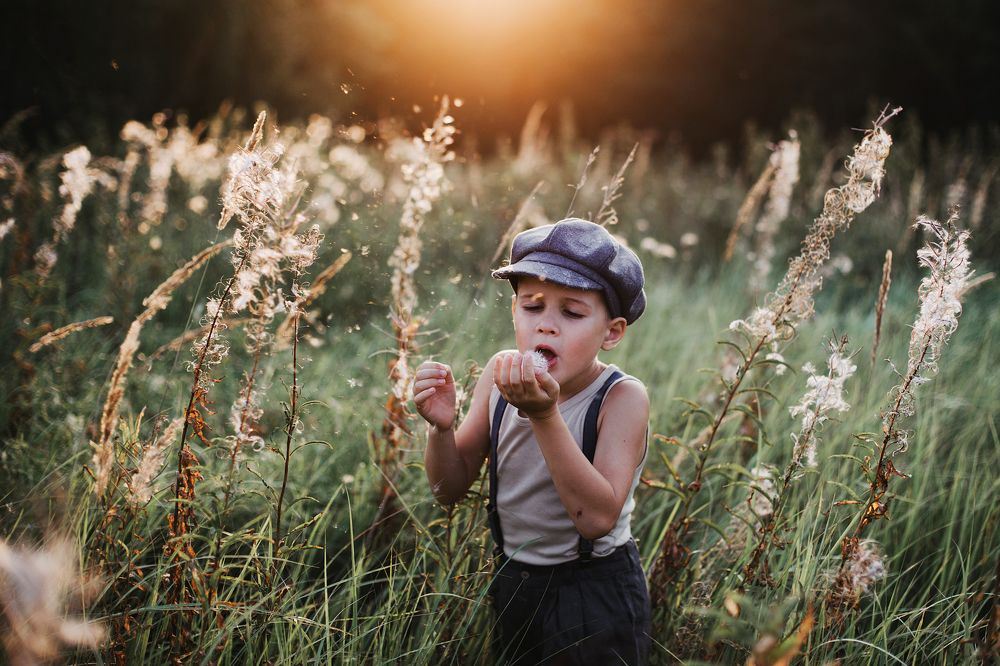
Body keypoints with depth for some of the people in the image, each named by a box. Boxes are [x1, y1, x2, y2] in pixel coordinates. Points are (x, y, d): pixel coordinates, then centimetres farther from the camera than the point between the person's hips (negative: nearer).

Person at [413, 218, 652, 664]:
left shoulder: (622, 397, -20)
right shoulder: (499, 375, -7)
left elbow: (597, 518, -31)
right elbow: (451, 489, -3)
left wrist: (545, 415, -38)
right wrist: (441, 426, -23)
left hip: (596, 597, -4)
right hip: (512, 584, 5)